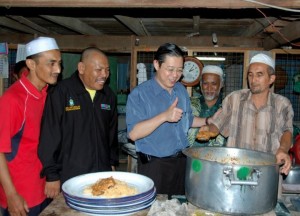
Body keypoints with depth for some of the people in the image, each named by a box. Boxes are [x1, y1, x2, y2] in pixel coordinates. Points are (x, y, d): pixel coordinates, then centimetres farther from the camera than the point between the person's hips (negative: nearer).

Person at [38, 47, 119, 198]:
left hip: (103, 176, 5)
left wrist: (112, 164, 14)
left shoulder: (109, 95, 7)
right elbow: (50, 135, -12)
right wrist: (52, 176, -11)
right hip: (69, 177, -5)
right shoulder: (61, 92, -11)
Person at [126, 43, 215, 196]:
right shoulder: (139, 94, -12)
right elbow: (133, 134, -22)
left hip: (182, 162, 6)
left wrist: (209, 121, 7)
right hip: (154, 166, -5)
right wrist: (164, 116, -29)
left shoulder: (181, 90, 9)